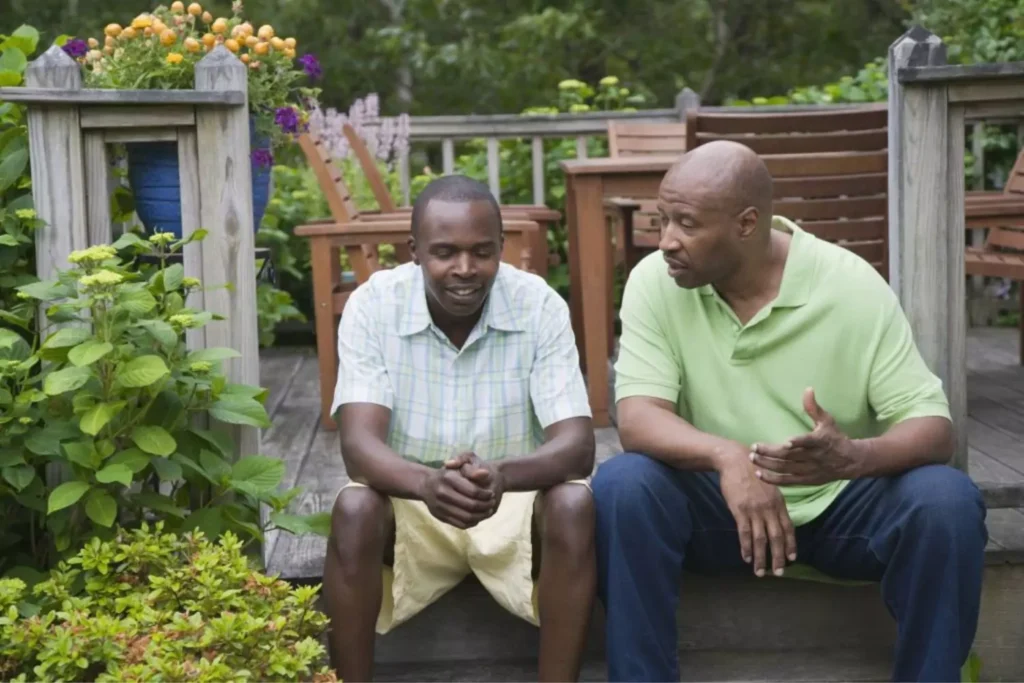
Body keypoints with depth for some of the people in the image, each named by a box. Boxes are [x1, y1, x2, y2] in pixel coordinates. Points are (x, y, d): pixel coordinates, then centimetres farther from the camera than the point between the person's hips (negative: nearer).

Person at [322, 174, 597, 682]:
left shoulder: (540, 305, -15)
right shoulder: (372, 305, -15)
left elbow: (577, 445, -22)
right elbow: (359, 443, -24)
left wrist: (501, 475, -45)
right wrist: (428, 484, -47)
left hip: (517, 498, 0)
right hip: (410, 497, 0)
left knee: (575, 504, -31)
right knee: (354, 508, -31)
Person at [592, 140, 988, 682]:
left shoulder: (852, 285, -14)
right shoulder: (655, 281, -11)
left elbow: (932, 427, -16)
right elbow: (637, 419, -21)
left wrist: (853, 457, -39)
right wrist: (727, 456, -42)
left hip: (839, 503, 0)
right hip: (715, 501, 1)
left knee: (947, 501, -28)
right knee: (621, 487, -28)